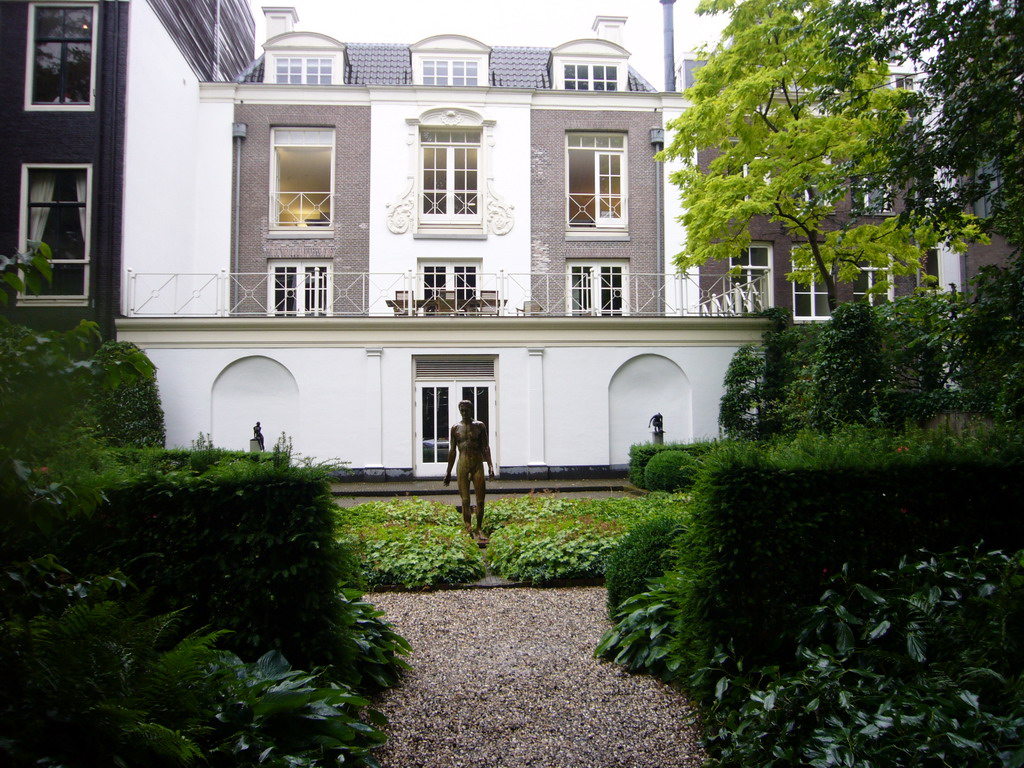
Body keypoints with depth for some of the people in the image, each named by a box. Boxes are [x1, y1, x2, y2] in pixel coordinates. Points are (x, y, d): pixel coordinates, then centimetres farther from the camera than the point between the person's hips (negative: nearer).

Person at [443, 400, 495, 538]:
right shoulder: (455, 428, 6)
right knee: (465, 499, 0)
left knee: (480, 499, 1)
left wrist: (490, 465, -8)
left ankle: (479, 528, 12)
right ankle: (468, 528, 4)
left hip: (478, 464, 0)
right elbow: (452, 451, 9)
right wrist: (448, 472, 8)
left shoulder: (480, 426, 6)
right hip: (463, 464, 0)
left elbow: (485, 447, 4)